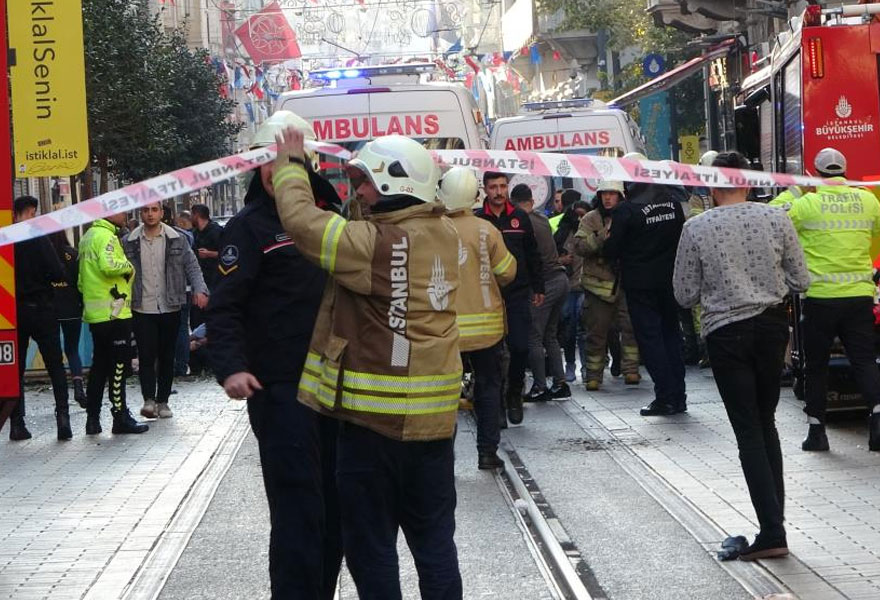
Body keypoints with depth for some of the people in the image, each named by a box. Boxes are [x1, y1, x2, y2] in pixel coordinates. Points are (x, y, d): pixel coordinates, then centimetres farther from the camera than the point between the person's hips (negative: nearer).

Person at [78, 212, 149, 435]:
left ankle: (92, 418, 15)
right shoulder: (106, 235, -13)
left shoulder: (88, 236, 17)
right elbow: (108, 265, -29)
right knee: (119, 366, -3)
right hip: (114, 312, -9)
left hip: (94, 314, 9)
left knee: (100, 365, 13)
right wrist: (128, 266, -12)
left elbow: (81, 280, 22)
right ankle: (121, 417, 0)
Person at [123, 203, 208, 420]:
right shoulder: (129, 242, 3)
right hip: (142, 310, -1)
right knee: (146, 356, -9)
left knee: (167, 357, 8)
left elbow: (191, 266, 2)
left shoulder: (177, 239, 3)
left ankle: (162, 401, 18)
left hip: (170, 308, 1)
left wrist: (199, 289, -14)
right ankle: (149, 400, -9)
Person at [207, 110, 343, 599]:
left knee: (333, 504, 12)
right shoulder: (250, 227, -6)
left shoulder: (325, 214, 12)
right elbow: (225, 307, -14)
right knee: (299, 507, -10)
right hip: (281, 389, -7)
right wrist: (231, 368, -27)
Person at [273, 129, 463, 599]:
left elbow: (301, 219, -14)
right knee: (434, 536, 15)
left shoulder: (375, 244, -19)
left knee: (370, 541, 6)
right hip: (434, 414, 7)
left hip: (375, 415, -7)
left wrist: (290, 164, 2)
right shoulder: (443, 233, 3)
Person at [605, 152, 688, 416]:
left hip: (640, 283, -5)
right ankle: (678, 396, 15)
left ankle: (665, 397, -4)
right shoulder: (673, 199, -1)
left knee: (649, 337, 1)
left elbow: (611, 251, -10)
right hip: (671, 279, 5)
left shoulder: (625, 210, -16)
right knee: (671, 333, 14)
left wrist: (607, 244, 9)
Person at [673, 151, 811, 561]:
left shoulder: (697, 228, -8)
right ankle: (774, 521, 18)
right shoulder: (776, 219, -3)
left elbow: (685, 295, -3)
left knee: (748, 432, 1)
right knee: (766, 423, 17)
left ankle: (772, 532, -6)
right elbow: (801, 281, 2)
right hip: (772, 325, 3)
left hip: (726, 333, -3)